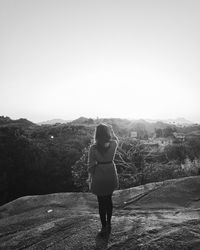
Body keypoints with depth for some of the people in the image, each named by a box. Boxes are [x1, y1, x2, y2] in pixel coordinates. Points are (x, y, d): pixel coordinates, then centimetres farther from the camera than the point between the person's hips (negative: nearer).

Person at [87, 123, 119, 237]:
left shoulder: (93, 148, -19)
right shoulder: (113, 145, -13)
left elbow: (91, 165, -11)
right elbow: (116, 139, 13)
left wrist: (90, 177, 4)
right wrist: (111, 130, 20)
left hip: (99, 177, -3)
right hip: (111, 175, 3)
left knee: (101, 202, 14)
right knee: (109, 200, 23)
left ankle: (104, 227, 28)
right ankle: (108, 223, 38)